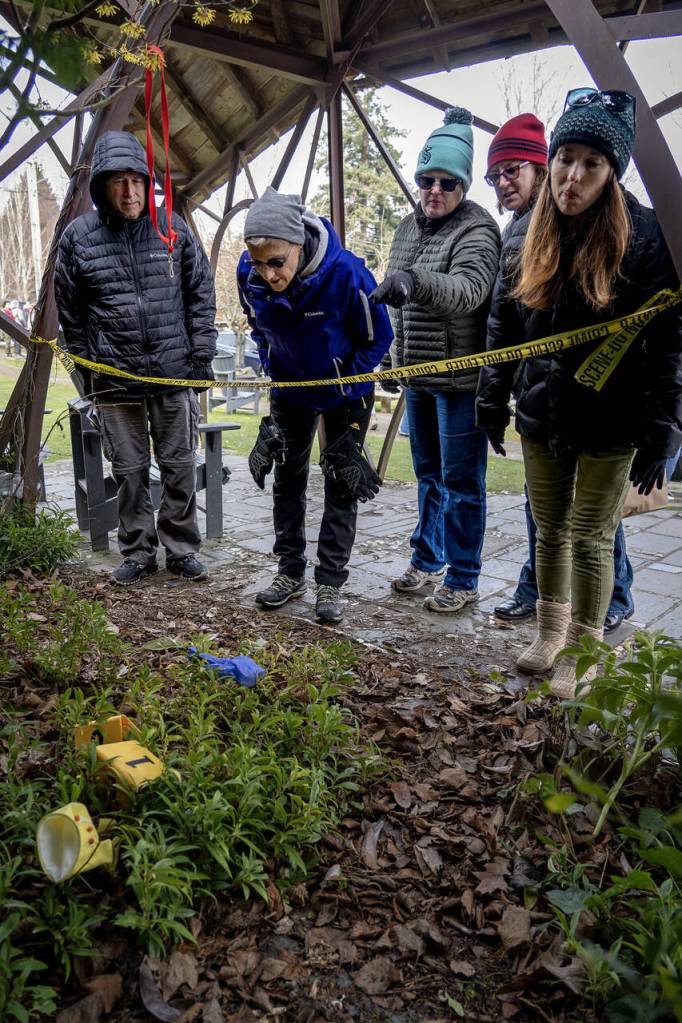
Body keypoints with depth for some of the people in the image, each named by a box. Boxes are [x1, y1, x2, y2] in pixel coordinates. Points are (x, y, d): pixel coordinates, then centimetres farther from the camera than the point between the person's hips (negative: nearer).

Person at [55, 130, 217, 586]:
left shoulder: (173, 228, 2)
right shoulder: (78, 236, 0)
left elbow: (202, 294, 8)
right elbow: (70, 310, 8)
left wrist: (202, 355, 3)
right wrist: (87, 367, 8)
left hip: (175, 375, 0)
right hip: (115, 380, 0)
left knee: (180, 467, 7)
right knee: (130, 471, 7)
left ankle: (182, 551, 21)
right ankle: (138, 553, 22)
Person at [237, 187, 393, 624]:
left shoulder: (346, 272, -33)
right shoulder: (250, 275, -21)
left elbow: (378, 338, -18)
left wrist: (342, 385, -16)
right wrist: (273, 372, -2)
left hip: (345, 392, -4)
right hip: (290, 389, 4)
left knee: (342, 482, 0)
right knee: (287, 476, 10)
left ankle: (331, 582, 11)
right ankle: (291, 572, 24)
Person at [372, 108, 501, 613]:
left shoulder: (477, 229, -12)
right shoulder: (409, 227, 12)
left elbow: (469, 289, -31)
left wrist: (416, 280, -48)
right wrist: (396, 356, 23)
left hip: (460, 379, -8)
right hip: (417, 376, 8)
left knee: (461, 481, -1)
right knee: (429, 475, 18)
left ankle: (462, 580, 11)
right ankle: (428, 561, 32)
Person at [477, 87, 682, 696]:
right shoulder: (527, 235, 2)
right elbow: (502, 324, 9)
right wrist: (493, 400, 7)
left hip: (611, 421, -4)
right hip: (542, 413, 5)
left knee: (590, 538, 4)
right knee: (550, 531, 15)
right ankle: (552, 631, 34)